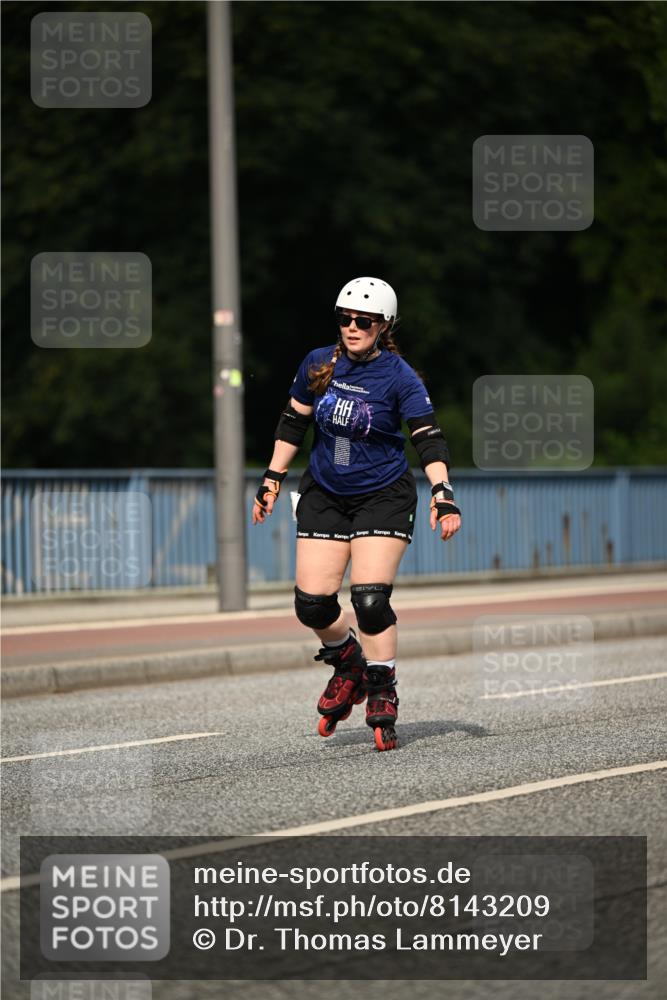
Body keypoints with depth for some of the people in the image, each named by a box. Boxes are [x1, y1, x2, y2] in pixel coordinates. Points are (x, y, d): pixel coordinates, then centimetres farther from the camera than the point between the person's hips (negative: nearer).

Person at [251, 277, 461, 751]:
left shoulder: (399, 377, -14)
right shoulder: (319, 364, -2)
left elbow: (429, 438, -19)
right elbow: (292, 423, 10)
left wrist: (444, 495, -32)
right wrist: (272, 479, 10)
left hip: (383, 497, -4)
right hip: (324, 494, 4)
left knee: (371, 600, -15)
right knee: (312, 603, -3)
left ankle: (383, 698, 1)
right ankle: (348, 664, 28)